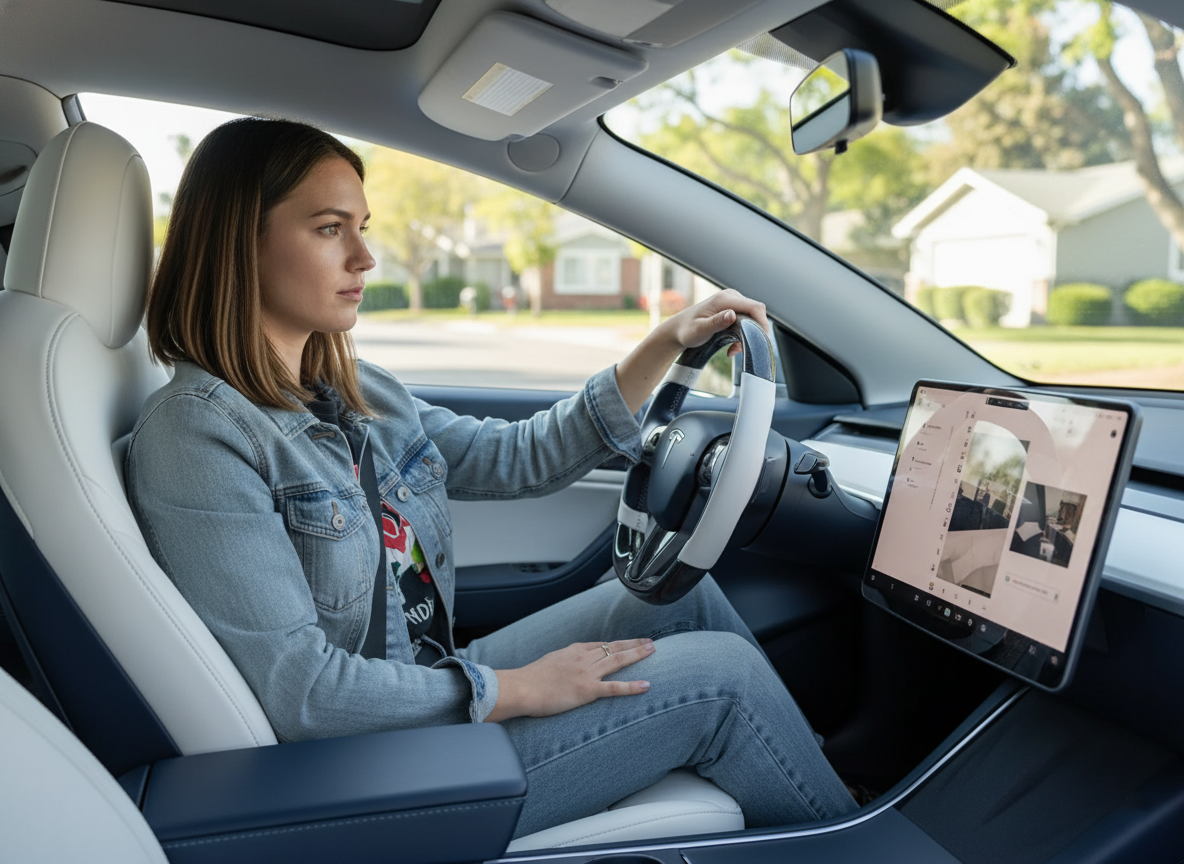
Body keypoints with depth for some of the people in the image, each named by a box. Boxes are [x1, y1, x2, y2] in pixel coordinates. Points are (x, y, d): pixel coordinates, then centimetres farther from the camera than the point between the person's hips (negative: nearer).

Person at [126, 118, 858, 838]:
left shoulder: (356, 393, 4)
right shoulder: (196, 435, -21)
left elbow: (520, 459, 8)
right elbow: (296, 688, -24)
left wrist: (667, 344, 2)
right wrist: (515, 690, -18)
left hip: (433, 691, 8)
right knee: (721, 673, -9)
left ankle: (824, 752, 24)